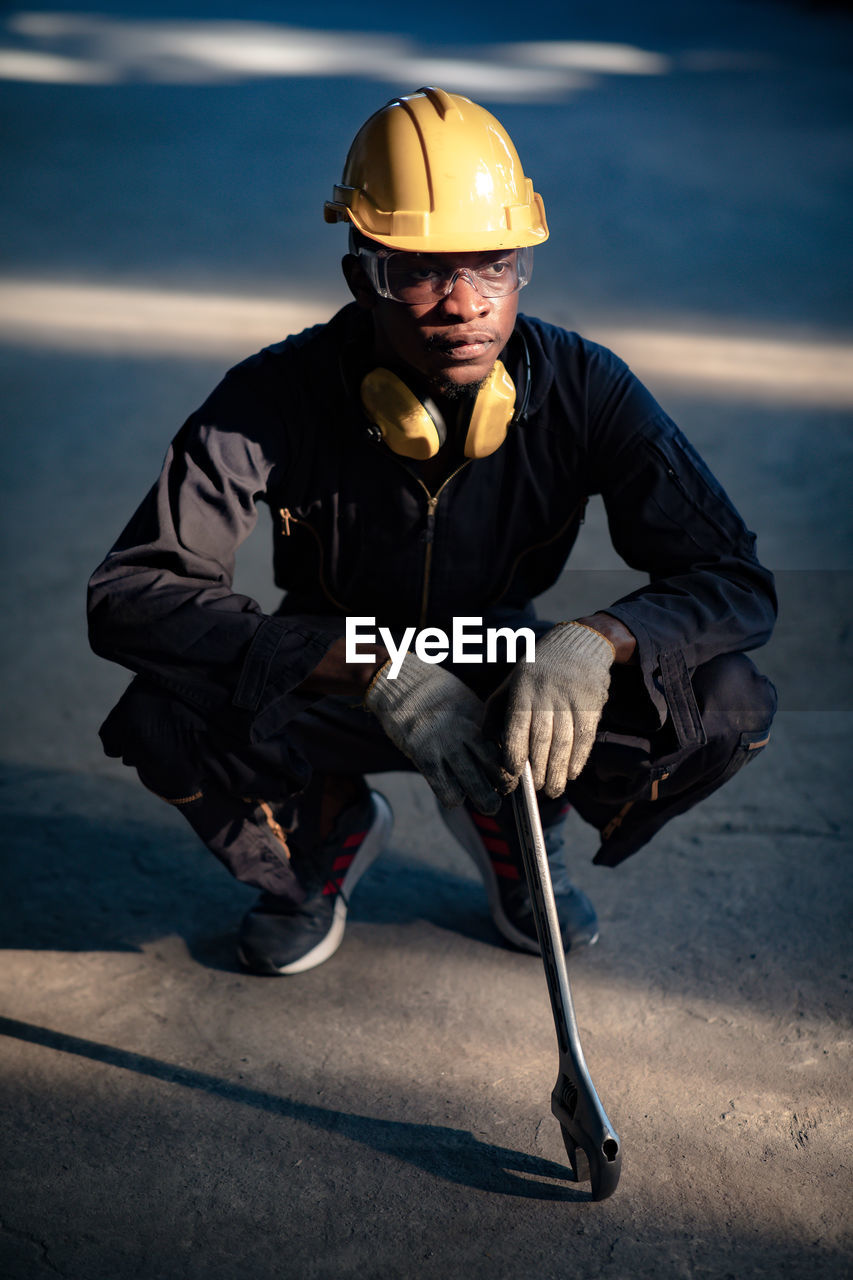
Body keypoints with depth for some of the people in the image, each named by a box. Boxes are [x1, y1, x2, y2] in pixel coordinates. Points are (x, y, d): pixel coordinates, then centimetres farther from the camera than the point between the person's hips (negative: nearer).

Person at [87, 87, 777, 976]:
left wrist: (595, 640, -43)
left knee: (728, 707, -24)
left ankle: (512, 827, 8)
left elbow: (737, 583, -19)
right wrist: (373, 665, -42)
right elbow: (126, 596, -31)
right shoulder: (279, 396, -24)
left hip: (513, 693, 1)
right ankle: (327, 830, 6)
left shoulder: (584, 392, -20)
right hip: (334, 691, -1)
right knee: (163, 717, -31)